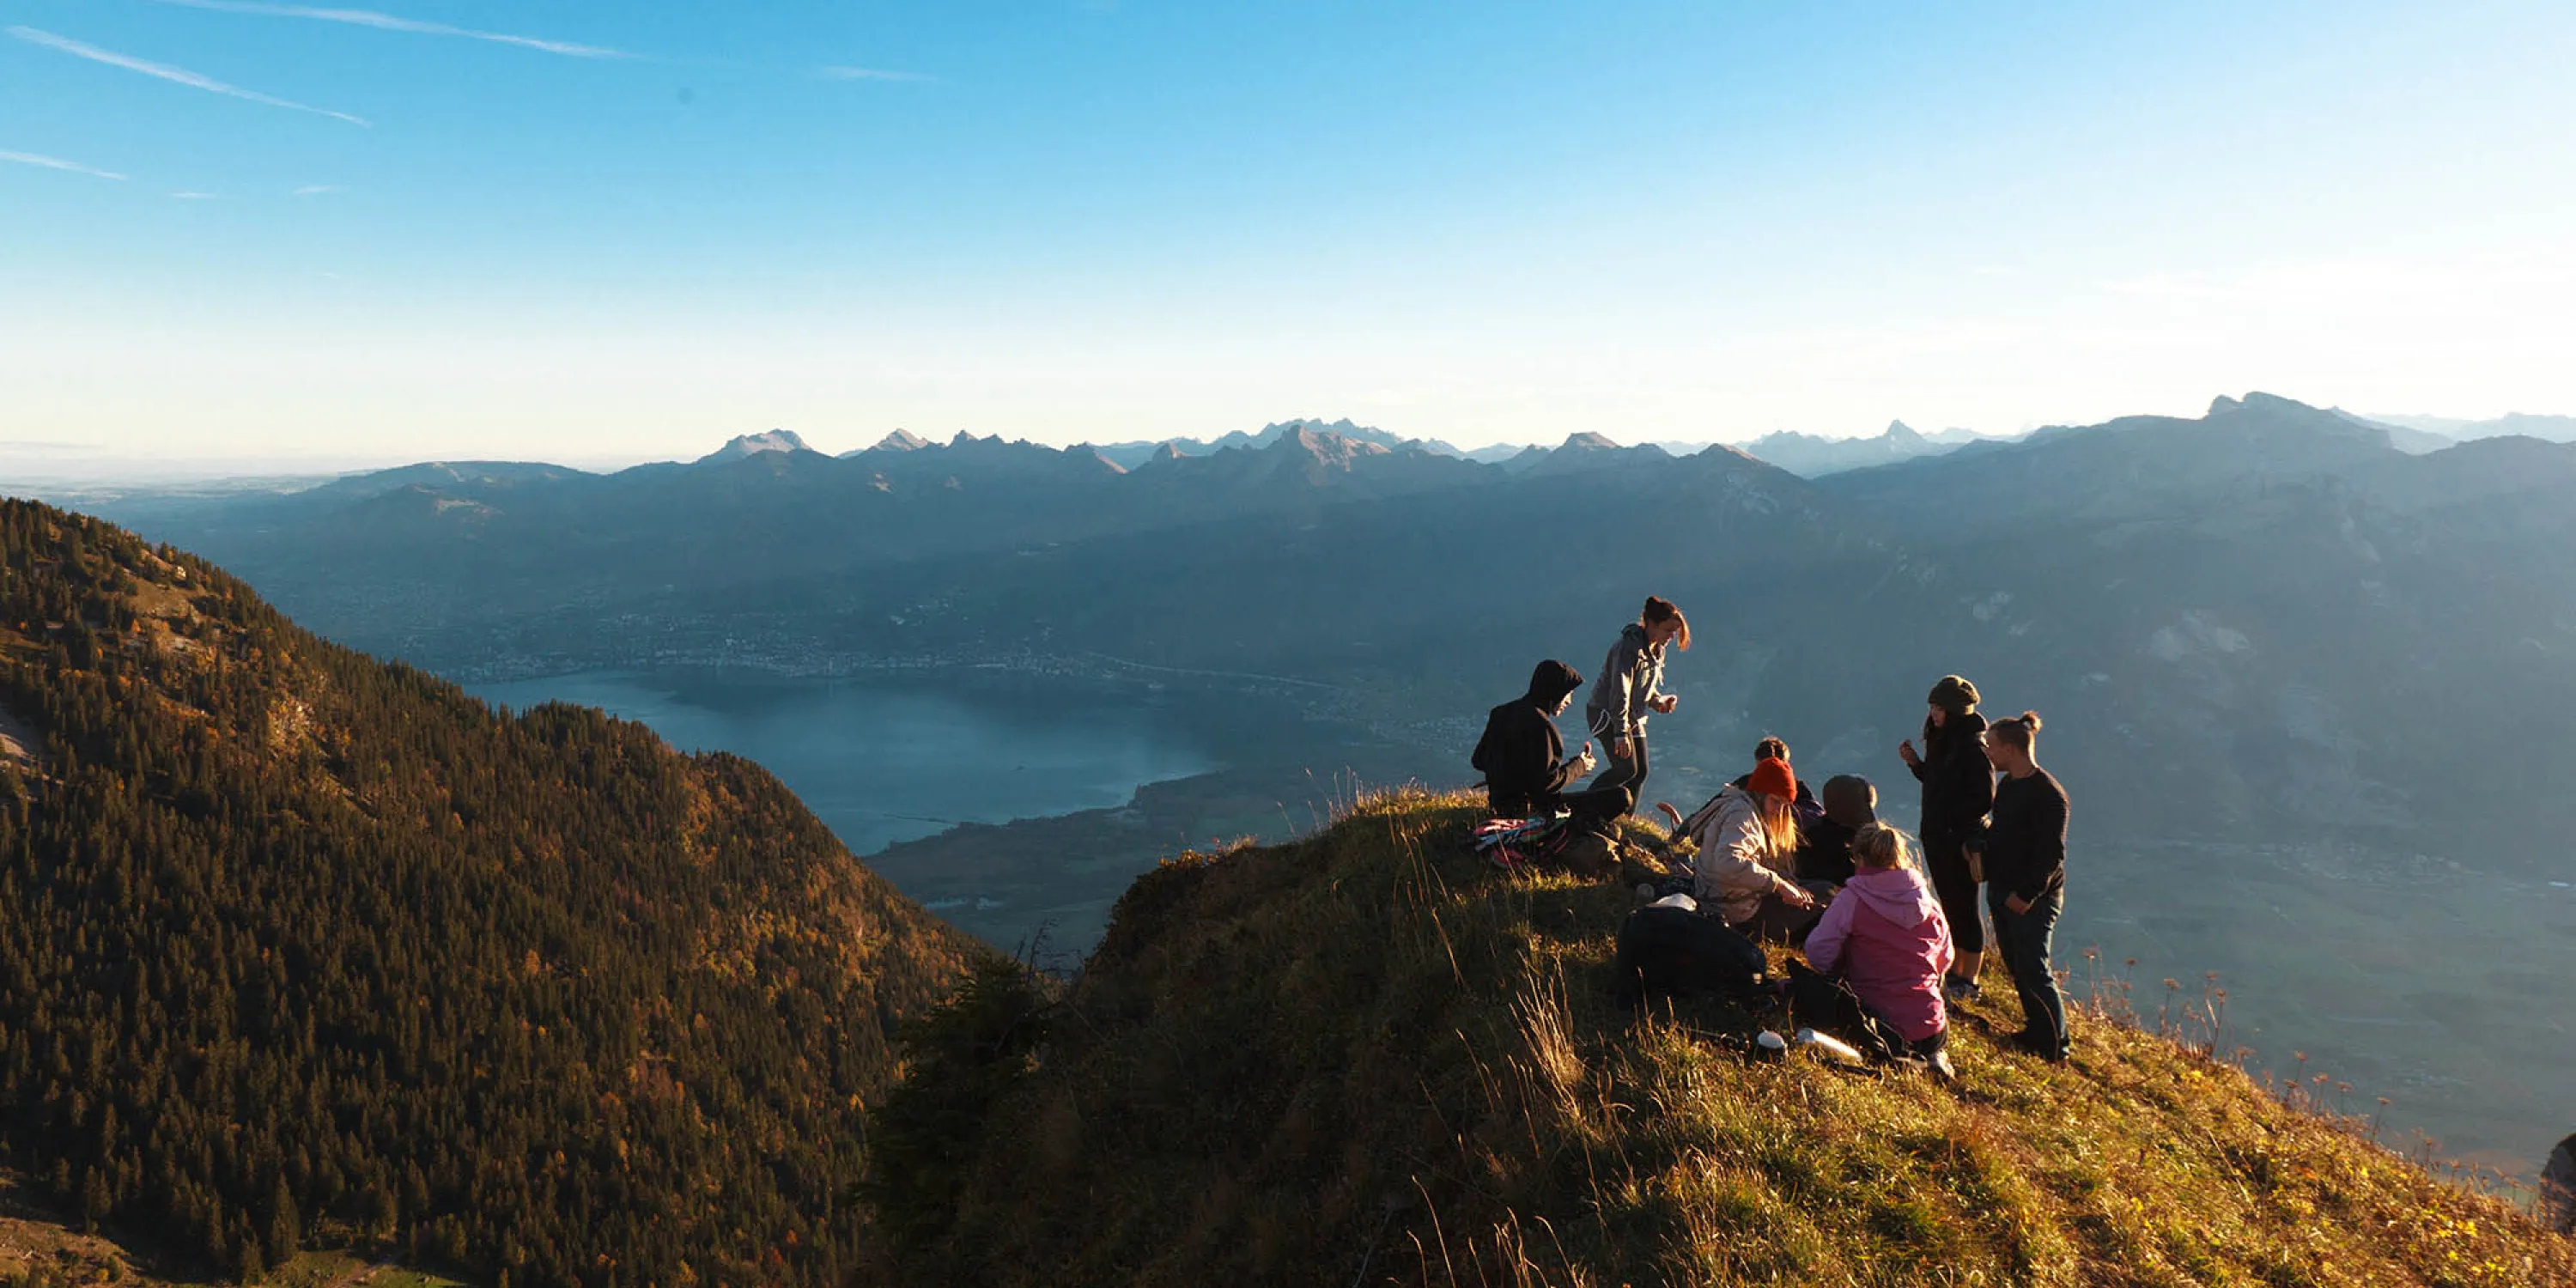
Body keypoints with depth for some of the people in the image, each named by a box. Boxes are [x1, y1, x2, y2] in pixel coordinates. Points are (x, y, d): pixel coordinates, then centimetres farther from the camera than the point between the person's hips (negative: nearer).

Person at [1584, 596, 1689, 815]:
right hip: (1607, 713, -9)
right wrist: (1621, 733, -31)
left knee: (1641, 772, 4)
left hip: (1633, 716, 9)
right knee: (1627, 769, -17)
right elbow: (1620, 691, -27)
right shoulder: (1629, 647, -22)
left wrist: (1658, 700, -4)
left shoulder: (1657, 650, 7)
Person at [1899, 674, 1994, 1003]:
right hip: (1938, 838, 9)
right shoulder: (1942, 740, 9)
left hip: (1961, 840, -9)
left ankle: (1969, 981, 11)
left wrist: (1951, 819, -17)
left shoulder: (1973, 747, -18)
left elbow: (1985, 798, -19)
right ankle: (1955, 973, 27)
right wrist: (1914, 762, 3)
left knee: (1964, 907, 1)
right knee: (1950, 905, 16)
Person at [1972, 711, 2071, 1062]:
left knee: (2033, 970, -5)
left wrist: (2028, 894, -21)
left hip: (2033, 899, -9)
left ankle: (2055, 1046, 6)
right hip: (2001, 891, 9)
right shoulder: (2006, 786, 9)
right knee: (2016, 966, 14)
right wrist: (1980, 848, 2)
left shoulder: (2047, 793, -18)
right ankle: (2036, 1031, 26)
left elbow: (2051, 853, -19)